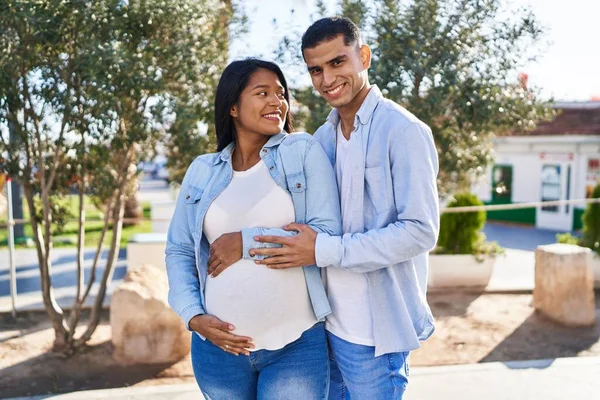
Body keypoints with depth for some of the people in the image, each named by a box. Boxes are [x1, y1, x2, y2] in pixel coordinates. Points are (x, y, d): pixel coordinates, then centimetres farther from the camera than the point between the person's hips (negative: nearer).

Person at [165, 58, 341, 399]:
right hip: (219, 347, 3)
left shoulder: (305, 151, -2)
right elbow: (178, 251, 8)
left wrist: (246, 241, -11)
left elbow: (328, 237, -10)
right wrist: (194, 317, -5)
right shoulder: (202, 170, 5)